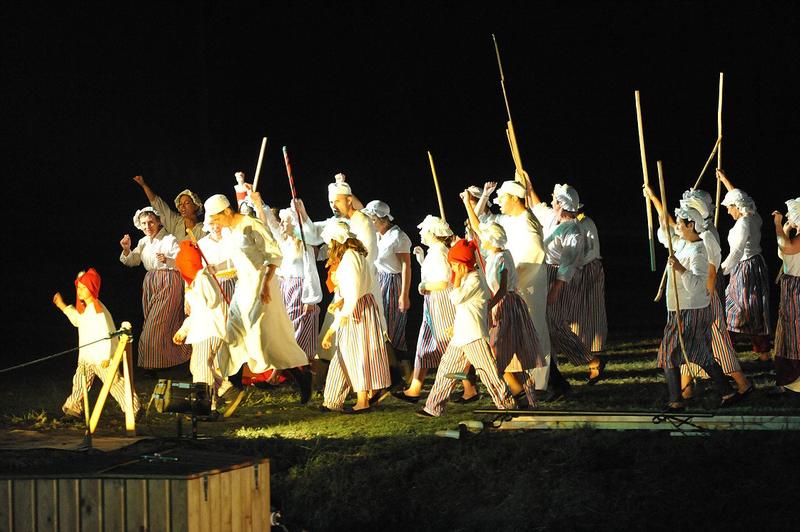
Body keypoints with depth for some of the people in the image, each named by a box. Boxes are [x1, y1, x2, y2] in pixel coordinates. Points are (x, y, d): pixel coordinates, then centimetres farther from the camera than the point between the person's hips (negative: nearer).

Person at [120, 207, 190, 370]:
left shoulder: (170, 240, -8)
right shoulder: (143, 242, 12)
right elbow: (131, 262, 10)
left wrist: (167, 260, -32)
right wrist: (126, 249, -8)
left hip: (168, 283, -7)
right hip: (150, 283, 7)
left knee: (158, 324, -10)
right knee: (150, 324, 6)